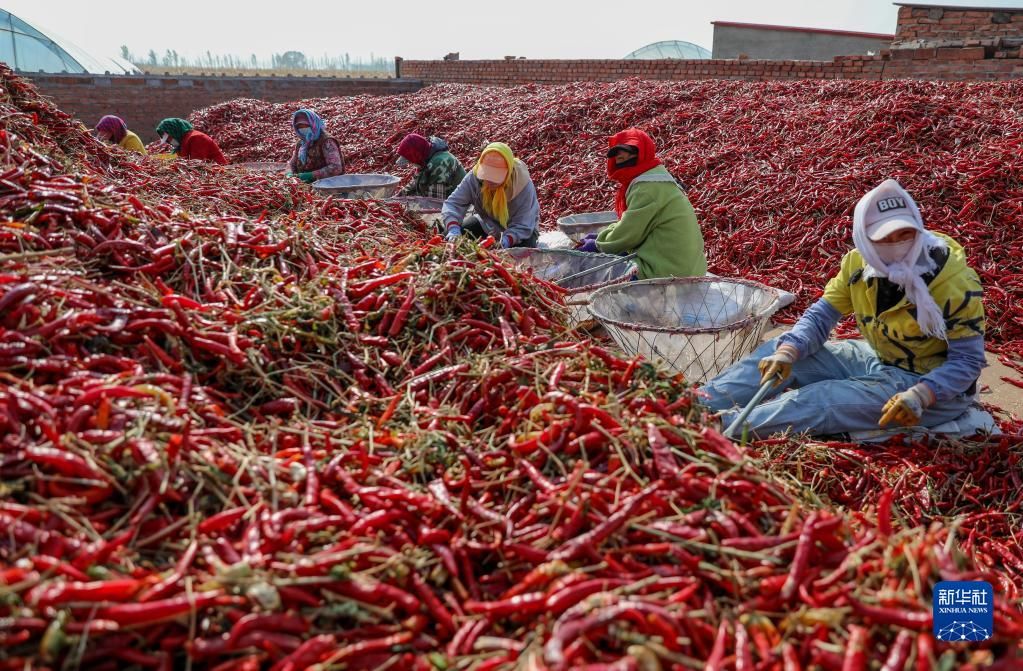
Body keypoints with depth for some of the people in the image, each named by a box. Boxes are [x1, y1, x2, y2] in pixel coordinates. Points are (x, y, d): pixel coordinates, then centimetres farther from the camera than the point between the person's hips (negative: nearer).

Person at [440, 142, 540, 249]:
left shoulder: (524, 185, -33)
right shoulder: (474, 177, -24)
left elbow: (522, 226, -33)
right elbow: (453, 203, -28)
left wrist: (505, 241, -54)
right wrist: (453, 229, -48)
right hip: (487, 225, 3)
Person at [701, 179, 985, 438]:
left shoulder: (954, 282, -25)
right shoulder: (858, 262, -9)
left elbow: (968, 360, -20)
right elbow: (822, 313, -2)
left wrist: (919, 396, -38)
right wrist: (788, 352, -22)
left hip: (936, 384, -6)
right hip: (877, 360, 6)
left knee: (824, 400, -29)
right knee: (778, 352, -6)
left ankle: (720, 427, -29)